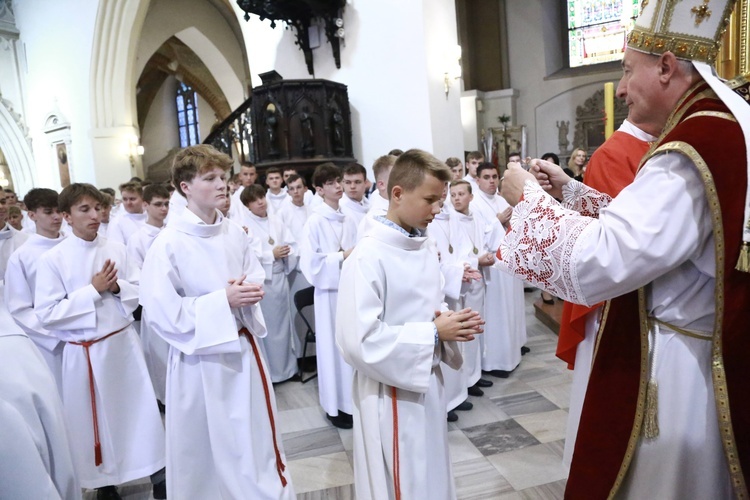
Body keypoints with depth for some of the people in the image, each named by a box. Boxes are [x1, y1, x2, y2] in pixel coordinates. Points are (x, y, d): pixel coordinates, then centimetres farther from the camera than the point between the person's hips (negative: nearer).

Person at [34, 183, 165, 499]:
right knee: (96, 419, 12)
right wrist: (93, 290, -17)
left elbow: (137, 294, 8)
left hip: (124, 342, 3)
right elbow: (47, 313, -12)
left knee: (141, 410, 10)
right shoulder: (52, 259, -9)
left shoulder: (116, 249, 1)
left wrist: (118, 287, -13)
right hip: (85, 352, -2)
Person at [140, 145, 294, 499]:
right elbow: (161, 313, -18)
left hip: (242, 347, 5)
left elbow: (256, 280, 11)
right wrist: (223, 300, -22)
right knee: (205, 450, 13)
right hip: (200, 358, -5)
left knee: (256, 439, 20)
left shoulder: (235, 234, -1)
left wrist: (248, 292, -13)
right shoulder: (168, 244, -17)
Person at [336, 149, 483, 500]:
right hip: (391, 393, -7)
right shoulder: (367, 257, -23)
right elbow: (359, 340, -27)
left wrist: (451, 323, -8)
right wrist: (434, 333, -22)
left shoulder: (425, 248, 3)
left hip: (427, 383, 7)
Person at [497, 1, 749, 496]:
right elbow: (645, 225, 16)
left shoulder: (693, 151, -26)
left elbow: (597, 261, -28)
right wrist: (569, 190, 9)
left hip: (675, 373, -10)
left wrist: (531, 199, -14)